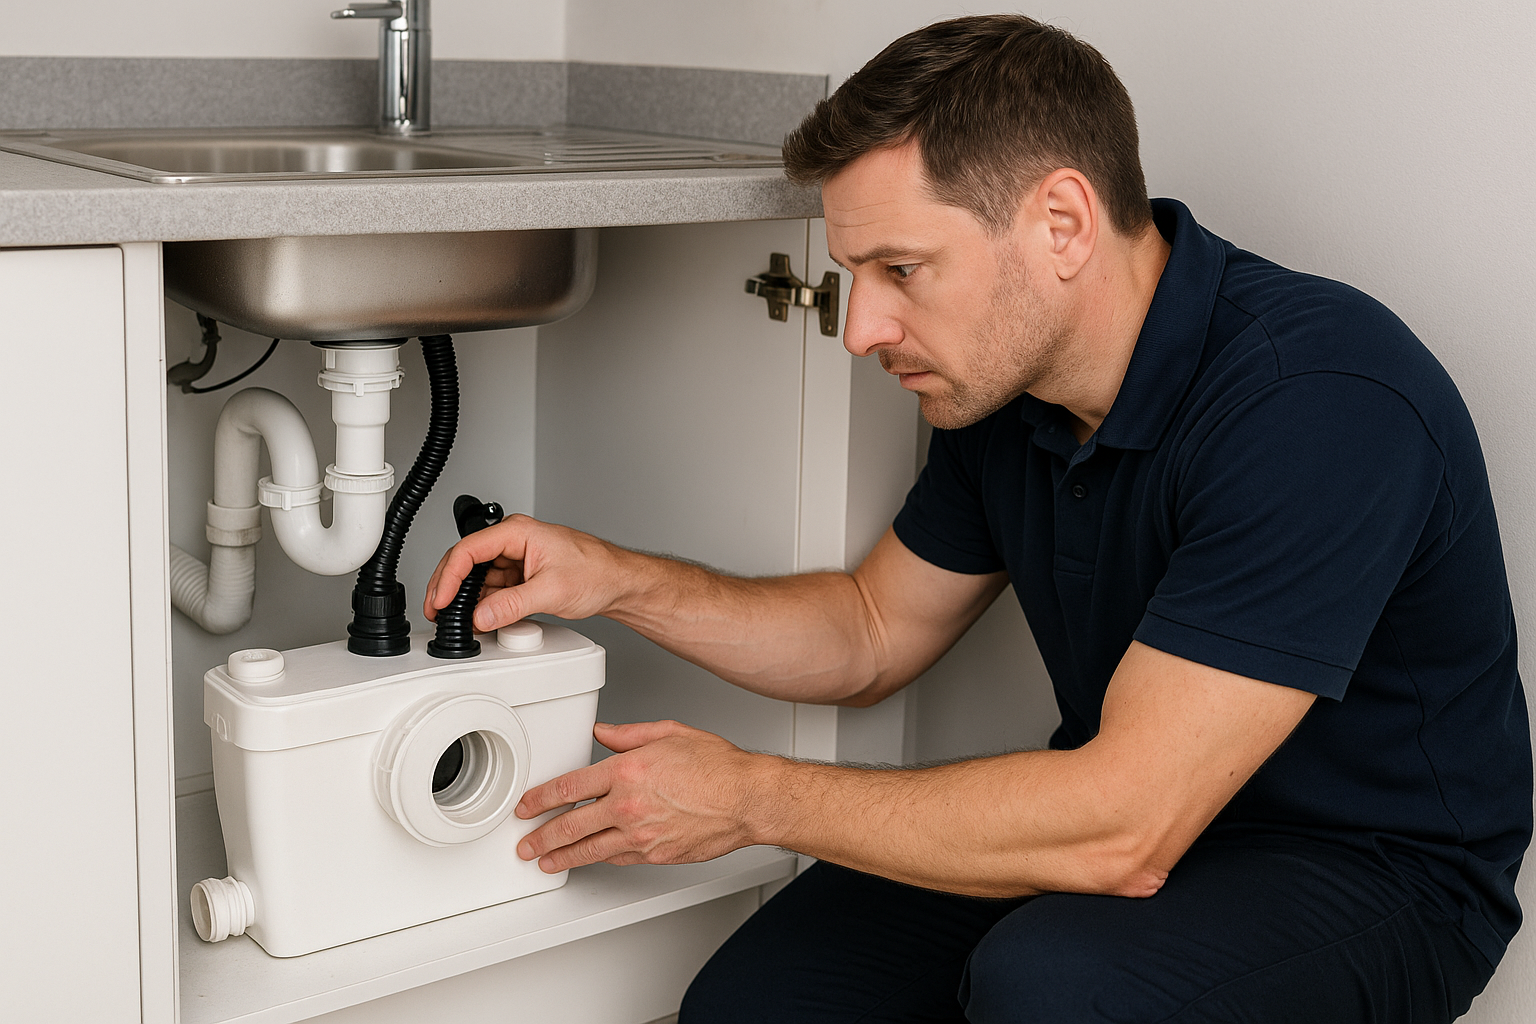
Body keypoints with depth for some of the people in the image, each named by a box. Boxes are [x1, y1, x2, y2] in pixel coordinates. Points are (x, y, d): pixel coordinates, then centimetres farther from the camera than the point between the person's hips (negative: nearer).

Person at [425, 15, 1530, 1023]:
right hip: (1130, 811, 7)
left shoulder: (1319, 402, -30)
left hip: (1375, 867, -6)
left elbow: (1123, 831, -32)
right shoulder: (1004, 378, -3)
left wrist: (750, 796, -22)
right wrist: (620, 580, -4)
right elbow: (874, 632, 12)